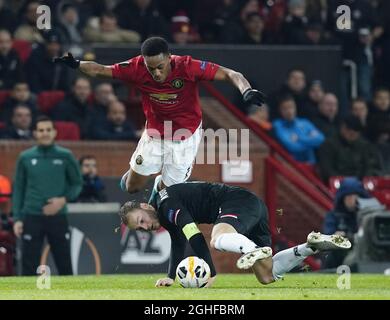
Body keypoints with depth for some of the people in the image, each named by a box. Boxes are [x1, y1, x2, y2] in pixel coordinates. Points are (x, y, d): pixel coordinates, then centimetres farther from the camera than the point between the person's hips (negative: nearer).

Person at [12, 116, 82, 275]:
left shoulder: (65, 156, 2)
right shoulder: (25, 158, 4)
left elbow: (77, 183, 8)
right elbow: (18, 189, 7)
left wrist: (64, 199, -11)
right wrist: (17, 218, 0)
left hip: (58, 217, 0)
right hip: (32, 218, 0)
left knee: (65, 264, 4)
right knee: (29, 266, 0)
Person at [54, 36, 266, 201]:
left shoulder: (187, 67, -30)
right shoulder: (137, 68, -23)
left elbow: (230, 74, -30)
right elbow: (101, 70, -11)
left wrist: (246, 90, -48)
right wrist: (76, 65, -28)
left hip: (185, 137, -2)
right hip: (154, 134, 2)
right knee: (132, 187, 9)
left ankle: (160, 186, 40)